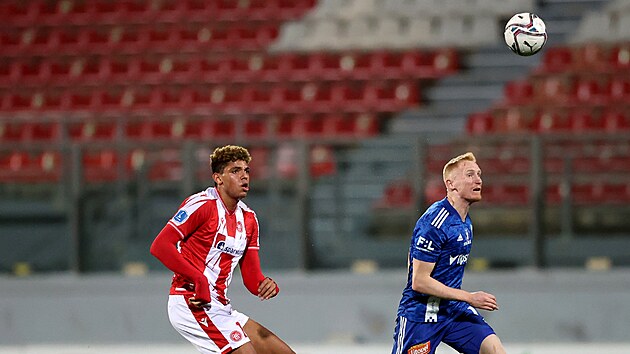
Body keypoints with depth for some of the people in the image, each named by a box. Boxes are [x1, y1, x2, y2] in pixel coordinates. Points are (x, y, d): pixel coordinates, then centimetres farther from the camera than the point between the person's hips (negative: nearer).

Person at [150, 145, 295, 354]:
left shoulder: (248, 219, 15)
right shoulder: (203, 204, -10)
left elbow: (251, 277, 14)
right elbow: (160, 246, -17)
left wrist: (265, 286, -10)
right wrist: (199, 280, -22)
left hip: (220, 308, 9)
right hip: (192, 303, -9)